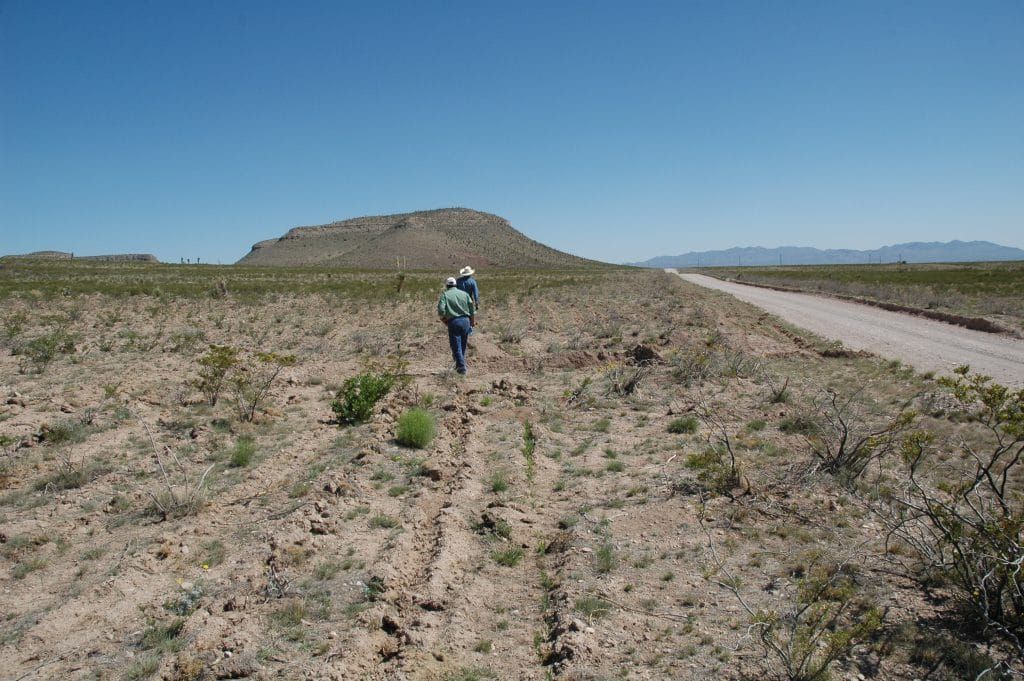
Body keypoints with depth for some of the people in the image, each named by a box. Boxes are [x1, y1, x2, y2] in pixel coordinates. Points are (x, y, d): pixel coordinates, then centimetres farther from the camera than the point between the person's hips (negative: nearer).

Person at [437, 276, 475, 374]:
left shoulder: (445, 295, -1)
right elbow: (472, 309, 6)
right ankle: (460, 363, 29)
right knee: (463, 345, 17)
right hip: (465, 321, 4)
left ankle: (461, 367, -4)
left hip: (453, 322, -4)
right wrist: (472, 322, 15)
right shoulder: (464, 294, 9)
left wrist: (443, 319, 5)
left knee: (456, 346, 1)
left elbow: (441, 310, -13)